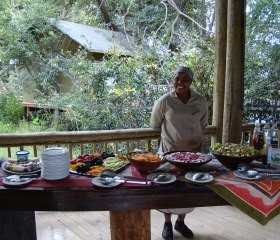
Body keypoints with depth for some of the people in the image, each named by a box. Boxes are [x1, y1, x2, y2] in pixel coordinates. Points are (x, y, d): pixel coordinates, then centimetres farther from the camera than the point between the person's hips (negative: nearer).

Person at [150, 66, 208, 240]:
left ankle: (181, 222, 35)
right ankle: (167, 224, 30)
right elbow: (155, 124, 3)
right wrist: (169, 136, 7)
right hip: (169, 150, -2)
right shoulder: (165, 101, -11)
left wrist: (196, 140, 6)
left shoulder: (201, 101, -4)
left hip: (193, 150, 3)